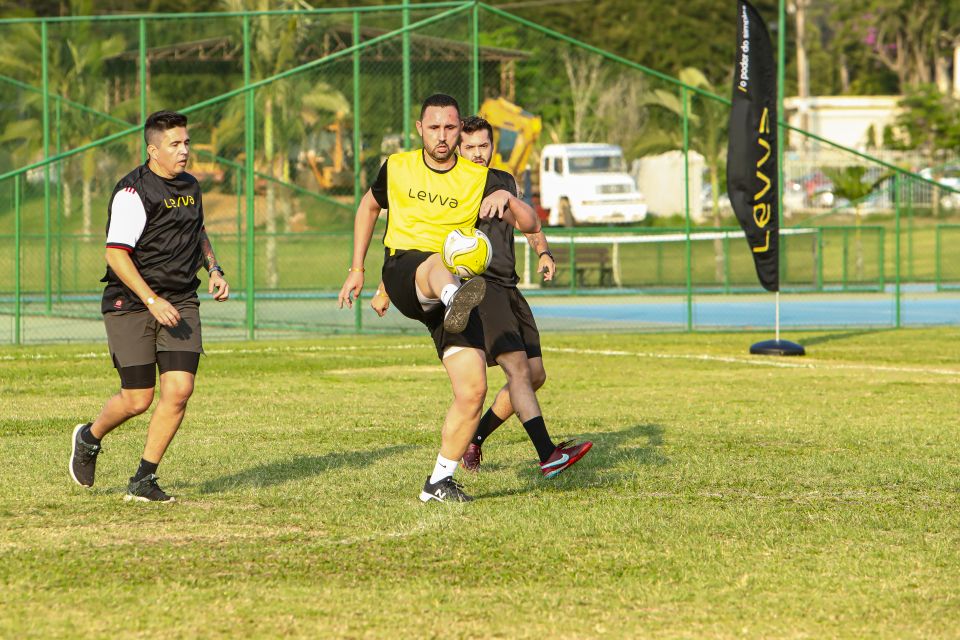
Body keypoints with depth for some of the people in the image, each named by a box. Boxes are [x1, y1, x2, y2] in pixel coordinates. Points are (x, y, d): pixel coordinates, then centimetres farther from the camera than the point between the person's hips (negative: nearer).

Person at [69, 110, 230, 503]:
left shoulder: (190, 187, 11)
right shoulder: (133, 191, -14)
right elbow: (116, 253, -19)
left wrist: (213, 270, 13)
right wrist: (152, 300, -24)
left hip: (180, 304, 6)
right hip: (131, 305, -6)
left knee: (179, 390, -9)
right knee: (138, 400, -1)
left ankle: (144, 481, 3)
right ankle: (89, 439, 32)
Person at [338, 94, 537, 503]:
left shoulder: (479, 178, 5)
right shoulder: (397, 169, 10)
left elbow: (531, 223, -6)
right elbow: (368, 207, 29)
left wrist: (506, 199, -29)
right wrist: (357, 268, 25)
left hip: (455, 284, 2)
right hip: (403, 273, -2)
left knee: (473, 391, -12)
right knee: (438, 263, -41)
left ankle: (440, 482, 5)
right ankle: (457, 301, -80)